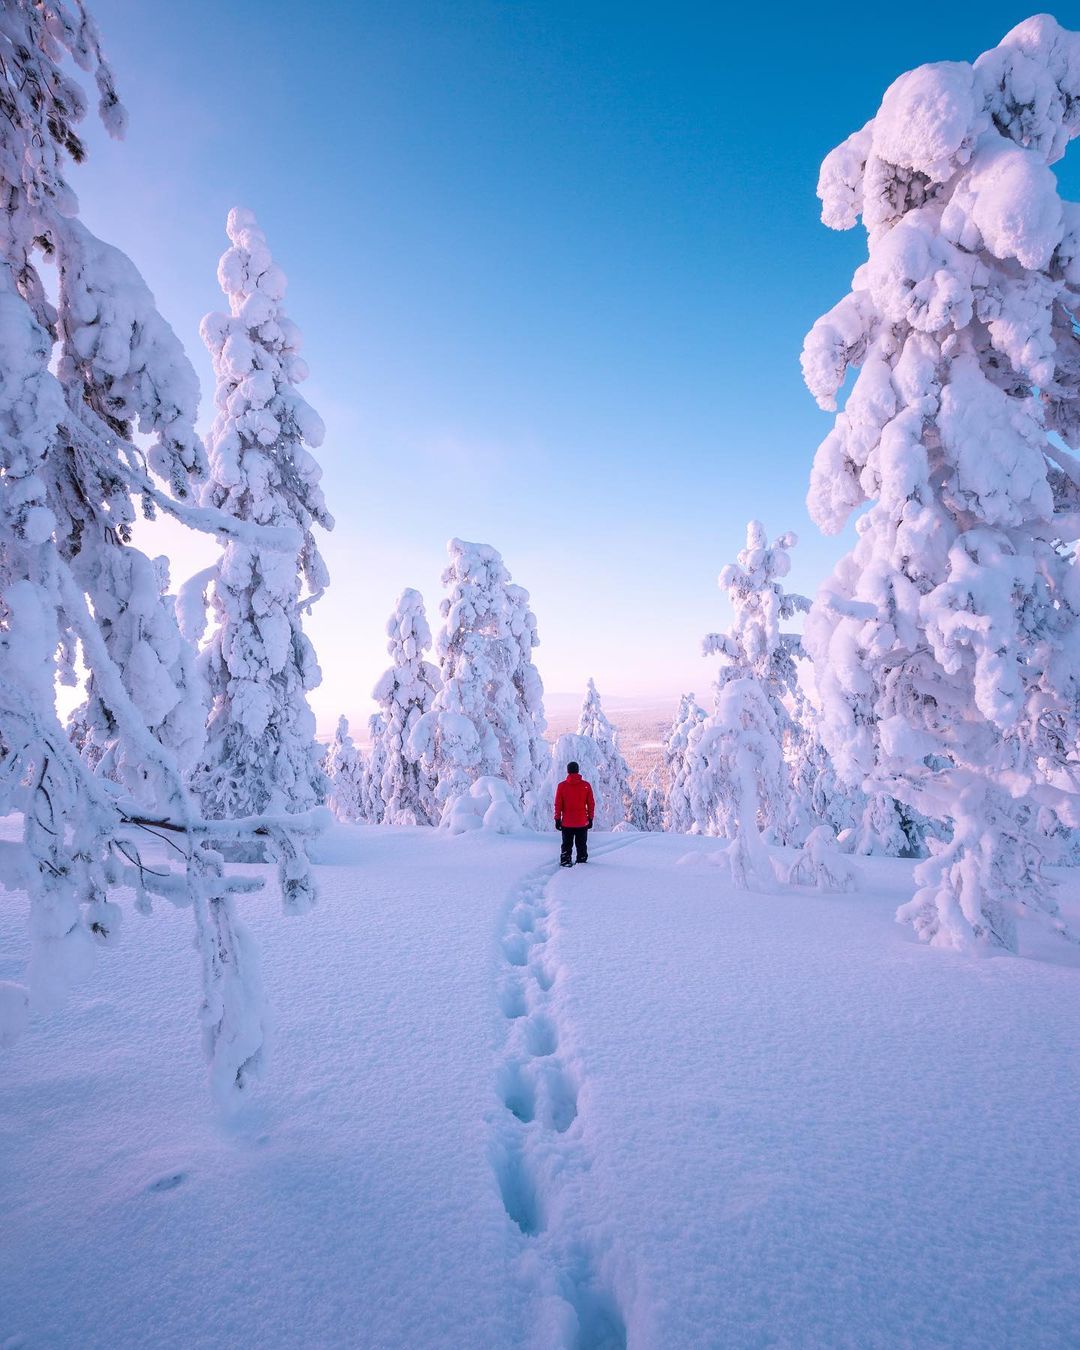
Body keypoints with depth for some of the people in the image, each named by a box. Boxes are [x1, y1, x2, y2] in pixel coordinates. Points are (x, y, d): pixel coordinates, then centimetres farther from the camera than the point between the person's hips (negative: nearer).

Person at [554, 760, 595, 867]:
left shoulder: (561, 786, -6)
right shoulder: (586, 785, -5)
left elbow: (558, 805, -3)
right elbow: (591, 804, 0)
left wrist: (557, 819, 5)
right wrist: (590, 818, 9)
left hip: (567, 822, 0)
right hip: (582, 822, 0)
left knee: (567, 844, 12)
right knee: (581, 844, 12)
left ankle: (565, 862, 10)